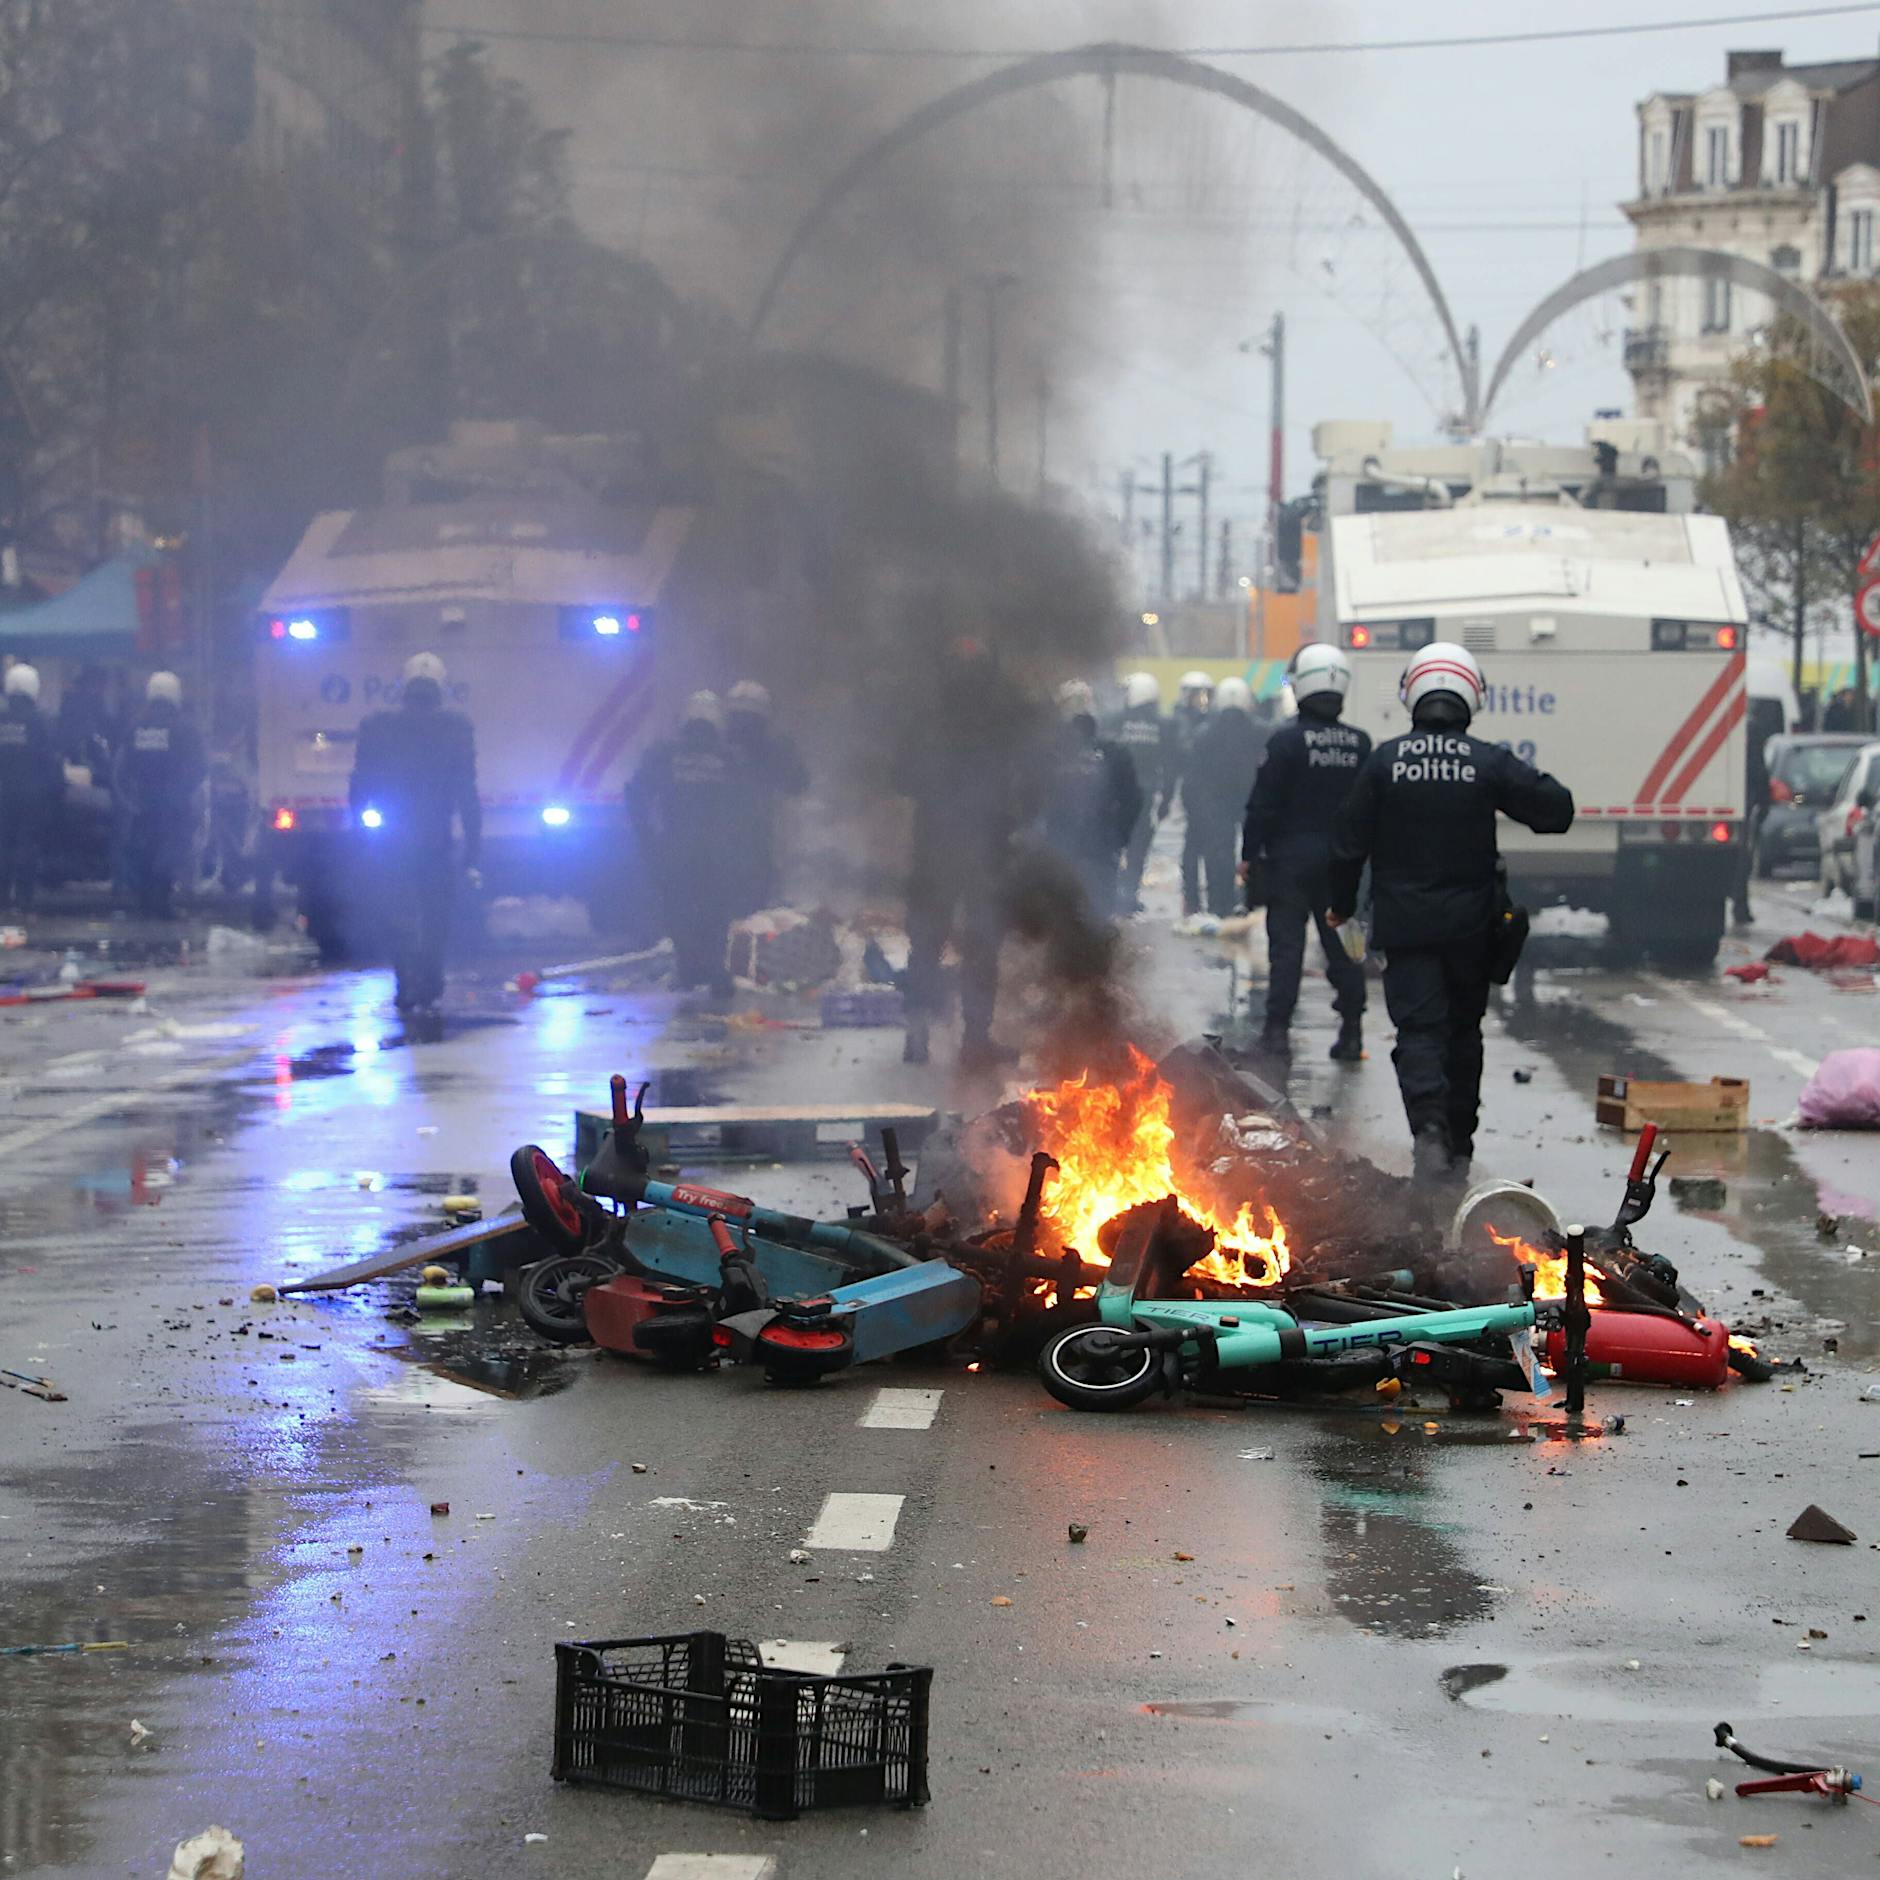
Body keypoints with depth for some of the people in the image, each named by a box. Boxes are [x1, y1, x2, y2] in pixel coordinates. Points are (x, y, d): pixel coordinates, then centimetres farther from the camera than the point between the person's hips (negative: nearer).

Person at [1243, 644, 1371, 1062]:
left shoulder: (1287, 741, -13)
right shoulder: (1359, 743, 3)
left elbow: (1263, 806, -11)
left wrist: (1249, 855, -3)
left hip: (1292, 856, -4)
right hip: (1342, 862, 4)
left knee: (1286, 943, 0)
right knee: (1343, 946, 9)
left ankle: (1277, 1028, -2)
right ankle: (1351, 1032, 11)